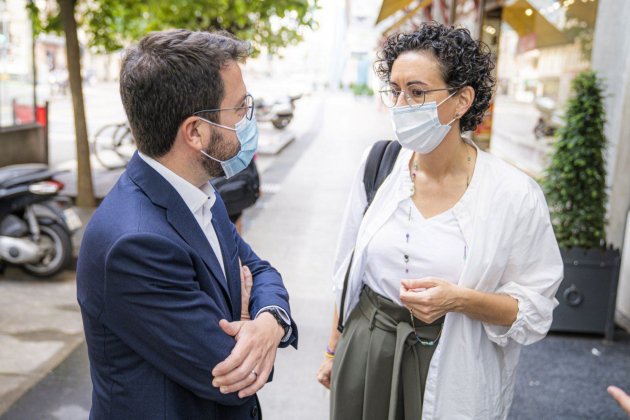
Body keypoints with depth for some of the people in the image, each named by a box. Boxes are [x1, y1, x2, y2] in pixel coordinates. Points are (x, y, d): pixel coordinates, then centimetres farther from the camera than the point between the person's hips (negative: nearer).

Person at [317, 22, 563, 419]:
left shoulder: (514, 195, -16)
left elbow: (534, 309, -8)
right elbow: (348, 271, 4)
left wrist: (461, 299, -25)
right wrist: (334, 349, 10)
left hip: (450, 370, -2)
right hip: (363, 353, 3)